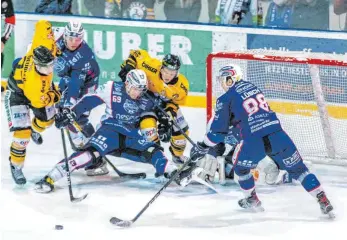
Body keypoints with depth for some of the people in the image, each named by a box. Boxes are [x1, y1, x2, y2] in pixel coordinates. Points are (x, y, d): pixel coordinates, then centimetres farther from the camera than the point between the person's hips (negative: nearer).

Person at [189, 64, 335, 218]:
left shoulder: (225, 99, 3)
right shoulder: (251, 86, 20)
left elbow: (219, 129, 5)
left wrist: (202, 147, 17)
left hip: (254, 142, -4)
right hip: (278, 135, 4)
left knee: (240, 166, 26)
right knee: (297, 168, 13)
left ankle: (252, 201, 33)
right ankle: (323, 201, 6)